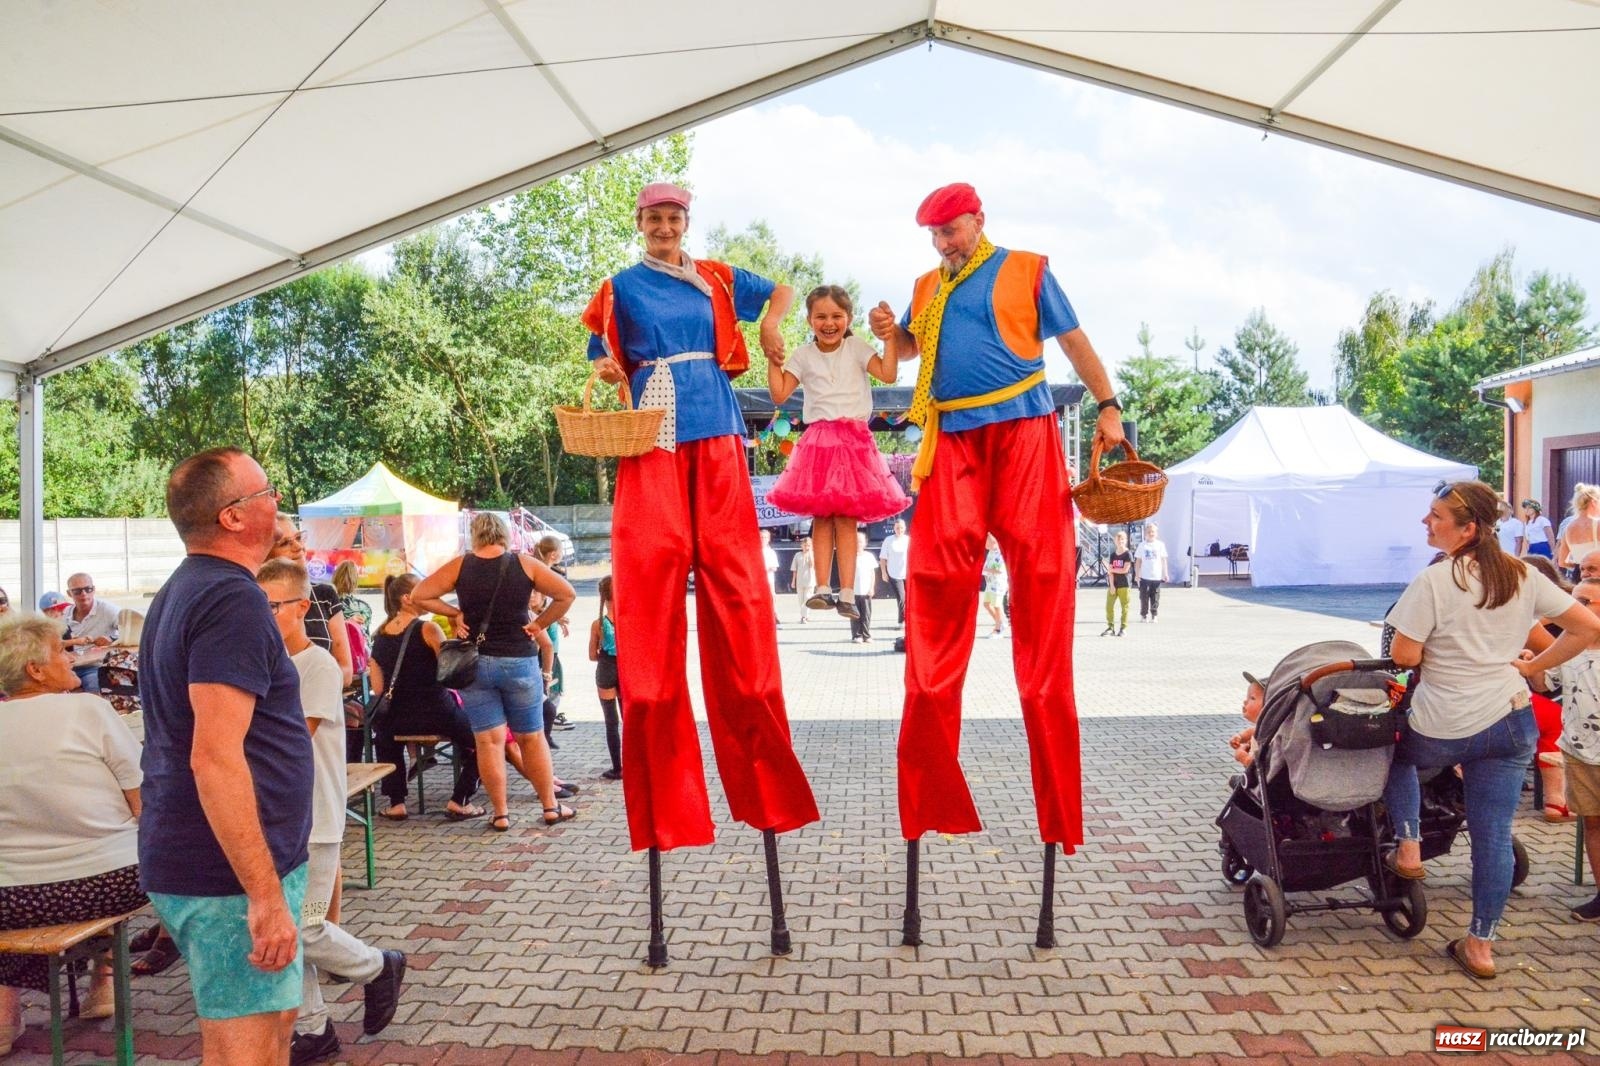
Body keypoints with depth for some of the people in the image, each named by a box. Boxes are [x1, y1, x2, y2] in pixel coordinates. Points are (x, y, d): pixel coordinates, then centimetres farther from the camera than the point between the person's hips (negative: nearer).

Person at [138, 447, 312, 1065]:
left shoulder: (183, 590, 12)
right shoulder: (233, 599, -20)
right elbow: (215, 759, -27)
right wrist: (266, 894, -25)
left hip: (188, 861, 10)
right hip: (232, 873, -10)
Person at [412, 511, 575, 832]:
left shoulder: (459, 566, -3)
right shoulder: (524, 565, -5)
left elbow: (418, 596, -1)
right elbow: (566, 594, -6)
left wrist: (455, 613, 4)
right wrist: (540, 623, 2)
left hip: (475, 662, 0)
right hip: (519, 661, 0)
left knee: (488, 741, 6)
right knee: (532, 738, 11)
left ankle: (500, 814, 11)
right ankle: (551, 807, 19)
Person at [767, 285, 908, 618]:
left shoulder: (857, 348, 4)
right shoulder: (804, 355, 8)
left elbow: (889, 374, -9)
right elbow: (779, 394, 3)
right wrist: (773, 360, -1)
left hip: (853, 438, -2)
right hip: (818, 440, 2)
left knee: (846, 518, -6)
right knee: (821, 517, -1)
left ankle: (846, 593, -5)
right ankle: (823, 588, 1)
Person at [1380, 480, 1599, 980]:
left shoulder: (1434, 581, -15)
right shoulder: (1523, 577, 3)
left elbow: (1403, 657, -15)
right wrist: (1532, 666, 10)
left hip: (1443, 729, -5)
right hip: (1511, 723, 5)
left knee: (1397, 750, 30)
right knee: (1494, 835, 10)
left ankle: (1408, 846, 20)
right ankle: (1480, 943, 18)